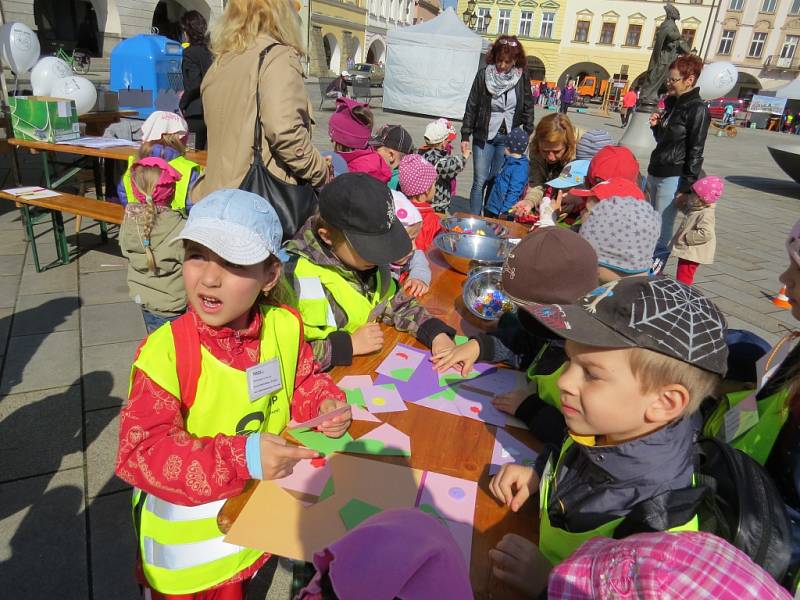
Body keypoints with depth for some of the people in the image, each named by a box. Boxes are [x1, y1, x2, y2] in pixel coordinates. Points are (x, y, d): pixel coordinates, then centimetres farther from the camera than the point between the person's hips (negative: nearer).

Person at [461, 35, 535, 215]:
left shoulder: (522, 79, 0)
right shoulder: (483, 75, -4)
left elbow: (528, 109, 6)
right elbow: (472, 106, 0)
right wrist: (465, 136, -2)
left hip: (509, 138, 1)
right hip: (484, 136, -1)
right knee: (480, 182, 0)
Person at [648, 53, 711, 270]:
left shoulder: (697, 109, -10)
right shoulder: (672, 103, 15)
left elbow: (695, 151, -12)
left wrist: (686, 185, -15)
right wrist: (656, 126, 4)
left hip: (673, 177, -8)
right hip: (655, 173, 8)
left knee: (662, 229, -6)